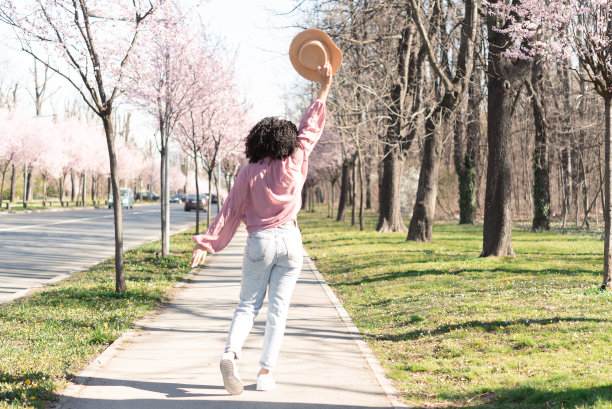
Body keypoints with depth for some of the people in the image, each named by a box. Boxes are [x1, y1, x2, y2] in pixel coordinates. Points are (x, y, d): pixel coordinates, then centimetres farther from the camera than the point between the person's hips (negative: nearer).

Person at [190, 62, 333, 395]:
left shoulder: (249, 173, -3)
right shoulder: (295, 165, -2)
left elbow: (230, 211, -5)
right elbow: (310, 129, 8)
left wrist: (207, 243, -1)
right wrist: (324, 89, 16)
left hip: (259, 242, 0)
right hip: (290, 241, 0)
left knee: (248, 305, 8)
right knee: (278, 309, 4)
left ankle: (231, 353, -17)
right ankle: (266, 372, 2)